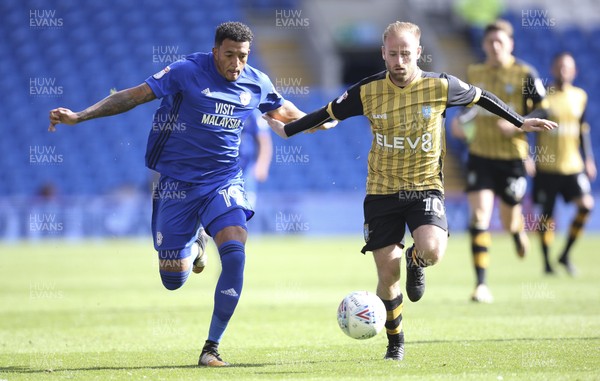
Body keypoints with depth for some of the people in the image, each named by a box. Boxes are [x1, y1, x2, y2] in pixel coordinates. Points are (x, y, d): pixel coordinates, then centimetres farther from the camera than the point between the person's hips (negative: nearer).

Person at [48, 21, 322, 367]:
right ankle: (194, 245, 40)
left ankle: (212, 348, -13)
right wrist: (79, 116, -15)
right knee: (174, 280, 0)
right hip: (177, 182, -2)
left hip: (224, 182, 2)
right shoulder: (187, 72, -12)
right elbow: (135, 95, -9)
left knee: (235, 255, -23)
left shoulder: (257, 83, 0)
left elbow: (283, 111, 21)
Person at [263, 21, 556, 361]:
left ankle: (416, 262, 12)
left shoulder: (440, 86, -8)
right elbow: (329, 113, 7)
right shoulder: (368, 91, -7)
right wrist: (288, 130, 12)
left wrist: (520, 122, 16)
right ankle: (395, 342, 25)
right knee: (388, 275, 1)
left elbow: (481, 97, 8)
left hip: (426, 186, -1)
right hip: (382, 191, 1)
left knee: (433, 250, -28)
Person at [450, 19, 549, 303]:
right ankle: (481, 285, -11)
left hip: (512, 156, -2)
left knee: (508, 221, 8)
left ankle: (518, 230, 49)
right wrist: (461, 120, 1)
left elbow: (544, 111, -5)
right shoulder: (473, 73, 5)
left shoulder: (524, 74, -6)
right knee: (479, 216, -12)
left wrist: (518, 124, -21)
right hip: (480, 155, 2)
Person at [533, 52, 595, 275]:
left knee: (586, 204, -14)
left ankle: (566, 255, 1)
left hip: (573, 165, 3)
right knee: (547, 214, 2)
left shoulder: (580, 96, 9)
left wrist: (588, 159, 12)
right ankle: (547, 261, 16)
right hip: (547, 166, -3)